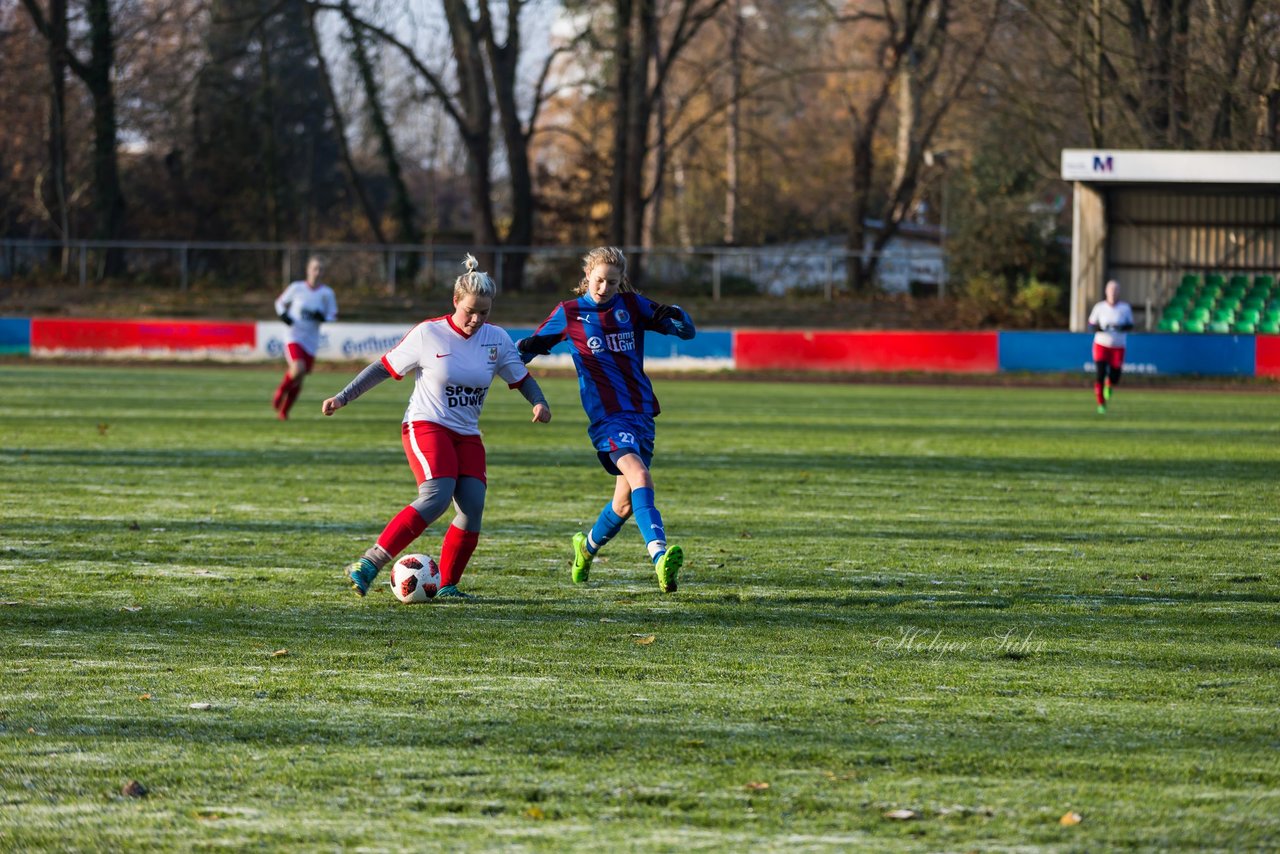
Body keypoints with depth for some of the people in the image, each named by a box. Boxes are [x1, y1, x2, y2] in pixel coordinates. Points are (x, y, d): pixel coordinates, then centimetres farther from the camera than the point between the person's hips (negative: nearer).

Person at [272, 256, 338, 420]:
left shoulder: (327, 293, 1)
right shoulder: (297, 288, -1)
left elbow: (333, 316, 8)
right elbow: (280, 302, 13)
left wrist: (322, 317, -14)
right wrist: (283, 314, -8)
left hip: (311, 342, 3)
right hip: (294, 337, -3)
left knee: (298, 381, 6)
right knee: (298, 369, -27)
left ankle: (284, 411, 25)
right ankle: (280, 393, 2)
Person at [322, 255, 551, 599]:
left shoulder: (497, 339, 4)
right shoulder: (428, 334, -8)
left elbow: (521, 378, 15)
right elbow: (384, 368, -2)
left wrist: (538, 403, -6)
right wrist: (341, 398, -5)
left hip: (467, 435, 6)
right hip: (425, 426, -6)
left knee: (473, 505, -12)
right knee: (437, 496, -27)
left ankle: (447, 586, 0)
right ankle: (368, 565, -28)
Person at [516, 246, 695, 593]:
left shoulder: (632, 305, 9)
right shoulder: (568, 314, 4)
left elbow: (687, 330, 10)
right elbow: (531, 346, 15)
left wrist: (676, 316, -13)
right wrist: (523, 350, -8)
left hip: (641, 412, 5)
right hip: (607, 415, -5)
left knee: (626, 502, 10)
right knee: (639, 476, -29)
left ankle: (587, 546, 39)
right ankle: (660, 558, -43)